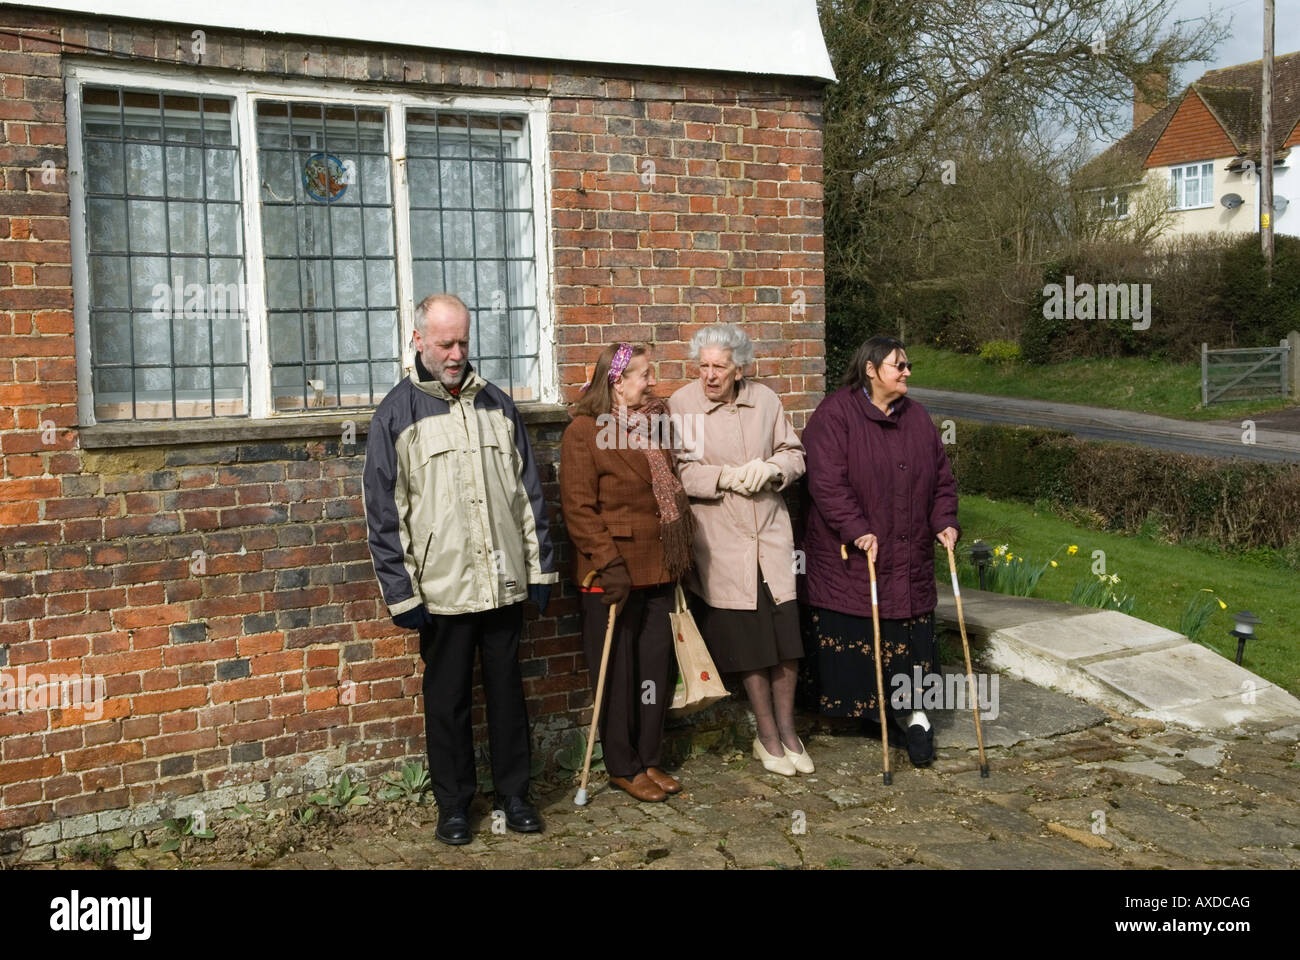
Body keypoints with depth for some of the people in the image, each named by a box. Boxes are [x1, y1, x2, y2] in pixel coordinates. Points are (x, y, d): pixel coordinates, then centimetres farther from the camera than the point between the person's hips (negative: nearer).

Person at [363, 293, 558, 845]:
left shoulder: (497, 405, 9)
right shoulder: (397, 414, -2)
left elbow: (528, 494, 11)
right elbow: (384, 513, -4)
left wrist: (540, 567, 7)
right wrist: (400, 592, -8)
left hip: (505, 583, 3)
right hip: (442, 587, -3)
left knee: (507, 689, 12)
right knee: (447, 697, 8)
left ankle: (514, 793, 26)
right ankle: (453, 804, 23)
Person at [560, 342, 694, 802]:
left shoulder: (655, 423, 10)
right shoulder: (584, 431, -12)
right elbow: (578, 509, -15)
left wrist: (679, 558, 16)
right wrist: (610, 565, -19)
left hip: (658, 569, 7)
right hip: (613, 574, -7)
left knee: (656, 668, 12)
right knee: (618, 674, 4)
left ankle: (650, 759, 26)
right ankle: (623, 768, 18)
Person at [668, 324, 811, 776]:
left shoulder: (765, 400, 4)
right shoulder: (681, 405, -6)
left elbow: (795, 454, 12)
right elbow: (677, 471, -9)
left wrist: (770, 468, -9)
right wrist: (724, 477, -20)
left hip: (772, 534, 3)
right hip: (721, 541, -3)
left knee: (787, 636, 4)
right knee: (748, 641, 4)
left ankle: (786, 728, 23)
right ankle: (767, 736, 21)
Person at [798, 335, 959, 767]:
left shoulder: (916, 417, 13)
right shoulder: (835, 414, -9)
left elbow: (942, 477, 16)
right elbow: (827, 481, -17)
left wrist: (944, 522, 1)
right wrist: (856, 530, -22)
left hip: (908, 558, 5)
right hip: (849, 557, -5)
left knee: (909, 640, 2)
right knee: (853, 638, 4)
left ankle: (912, 712, 7)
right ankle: (863, 707, 21)